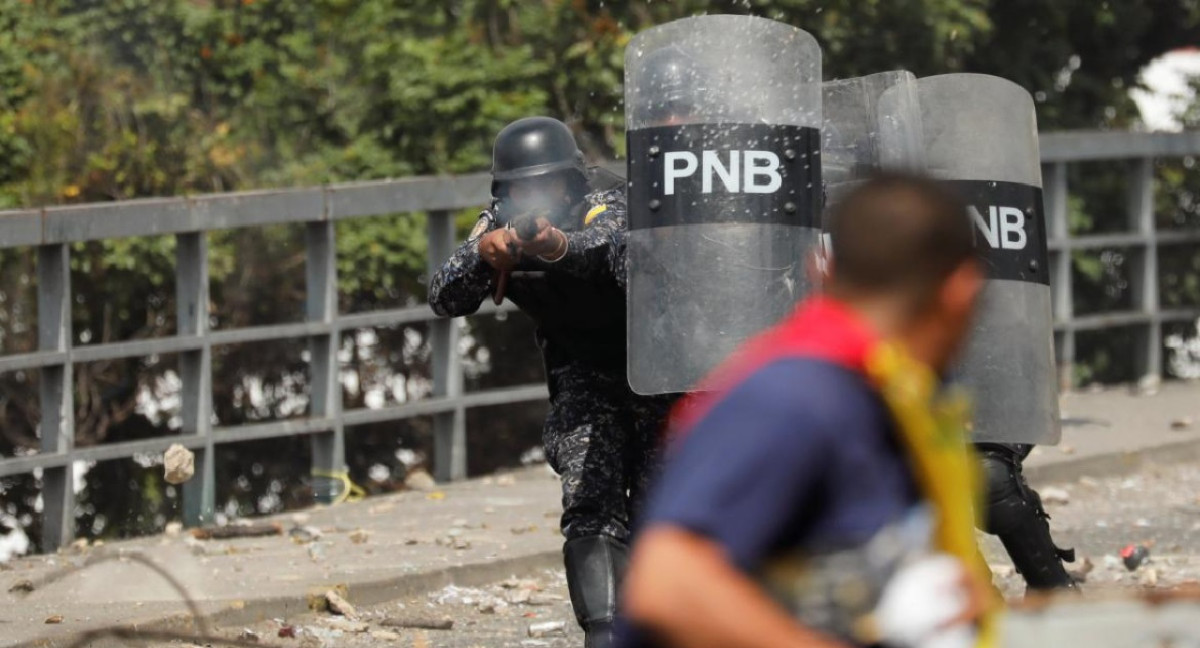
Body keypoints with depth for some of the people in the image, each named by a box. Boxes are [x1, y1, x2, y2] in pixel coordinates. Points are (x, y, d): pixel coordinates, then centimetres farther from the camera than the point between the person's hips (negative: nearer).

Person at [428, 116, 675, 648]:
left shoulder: (607, 204, -26)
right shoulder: (500, 228, -12)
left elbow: (612, 244, -50)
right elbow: (445, 300, -21)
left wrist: (560, 245, -71)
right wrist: (480, 255, -42)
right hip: (583, 378, 3)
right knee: (590, 507, -18)